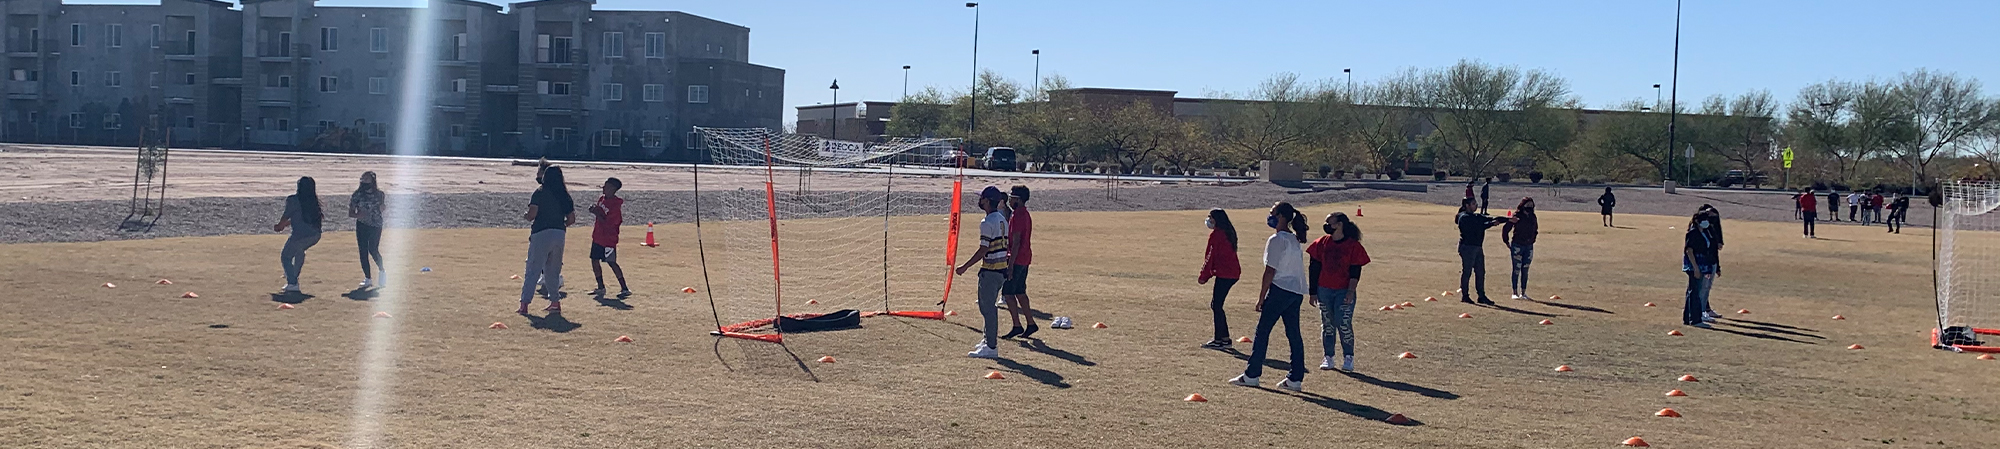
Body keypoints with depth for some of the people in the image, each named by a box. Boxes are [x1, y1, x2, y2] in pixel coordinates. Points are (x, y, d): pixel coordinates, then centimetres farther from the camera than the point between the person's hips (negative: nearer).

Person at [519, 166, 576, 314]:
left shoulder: (540, 193, -4)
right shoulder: (565, 196, 10)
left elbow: (531, 215, -12)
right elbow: (571, 219, 9)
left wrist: (524, 216, 10)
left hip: (541, 234, -4)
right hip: (559, 234, 5)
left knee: (532, 271, -3)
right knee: (553, 271, 18)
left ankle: (524, 304, -8)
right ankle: (555, 302, 19)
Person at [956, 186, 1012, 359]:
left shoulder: (988, 222, -17)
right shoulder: (1002, 219, 11)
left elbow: (983, 250, -19)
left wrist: (965, 266, -15)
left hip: (990, 270, -9)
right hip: (1002, 268, 9)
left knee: (988, 307, -5)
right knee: (988, 306, 20)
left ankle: (991, 347, -3)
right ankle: (989, 340, 28)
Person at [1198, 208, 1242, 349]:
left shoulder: (1216, 234, -12)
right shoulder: (1228, 232, 17)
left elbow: (1209, 257, -11)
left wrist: (1203, 277, -3)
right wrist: (1207, 275, 20)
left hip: (1224, 274, -9)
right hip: (1233, 273, 9)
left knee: (1216, 306, -5)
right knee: (1215, 304, 15)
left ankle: (1219, 340, -3)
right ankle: (1224, 337, 17)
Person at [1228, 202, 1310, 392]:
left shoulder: (1276, 240, -11)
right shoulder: (1295, 239, 14)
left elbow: (1270, 271, -14)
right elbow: (1297, 267, 16)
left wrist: (1261, 297, -10)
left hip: (1279, 290, -8)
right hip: (1296, 292, 8)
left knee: (1262, 332, 0)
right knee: (1293, 334, 7)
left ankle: (1252, 375, 3)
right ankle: (1296, 379, 6)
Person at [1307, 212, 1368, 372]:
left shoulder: (1353, 245, -5)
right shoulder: (1321, 243, 5)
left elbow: (1355, 271, -5)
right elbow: (1313, 268, 7)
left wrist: (1351, 291, -14)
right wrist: (1313, 292, 4)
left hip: (1344, 291, -4)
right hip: (1324, 290, 4)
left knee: (1344, 324, -8)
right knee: (1327, 324, 9)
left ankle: (1348, 358, 5)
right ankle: (1328, 357, 17)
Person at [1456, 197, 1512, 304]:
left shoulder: (1477, 216, 18)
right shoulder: (1464, 217, -8)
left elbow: (1490, 219, 11)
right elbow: (1477, 227, -19)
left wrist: (1508, 219, 3)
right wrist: (1492, 224, -18)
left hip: (1478, 247, 9)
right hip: (1467, 247, -9)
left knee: (1480, 272, 8)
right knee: (1467, 272, -4)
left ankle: (1481, 296, 12)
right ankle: (1465, 295, 2)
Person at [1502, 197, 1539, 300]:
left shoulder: (1533, 217, 7)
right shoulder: (1516, 216, -9)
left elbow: (1535, 230, 23)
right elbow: (1505, 229, -5)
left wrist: (1532, 240, 15)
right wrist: (1506, 242, -2)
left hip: (1529, 247, 5)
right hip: (1517, 246, -4)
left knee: (1525, 270, 6)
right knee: (1516, 270, -2)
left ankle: (1523, 293, 12)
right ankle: (1515, 293, 4)